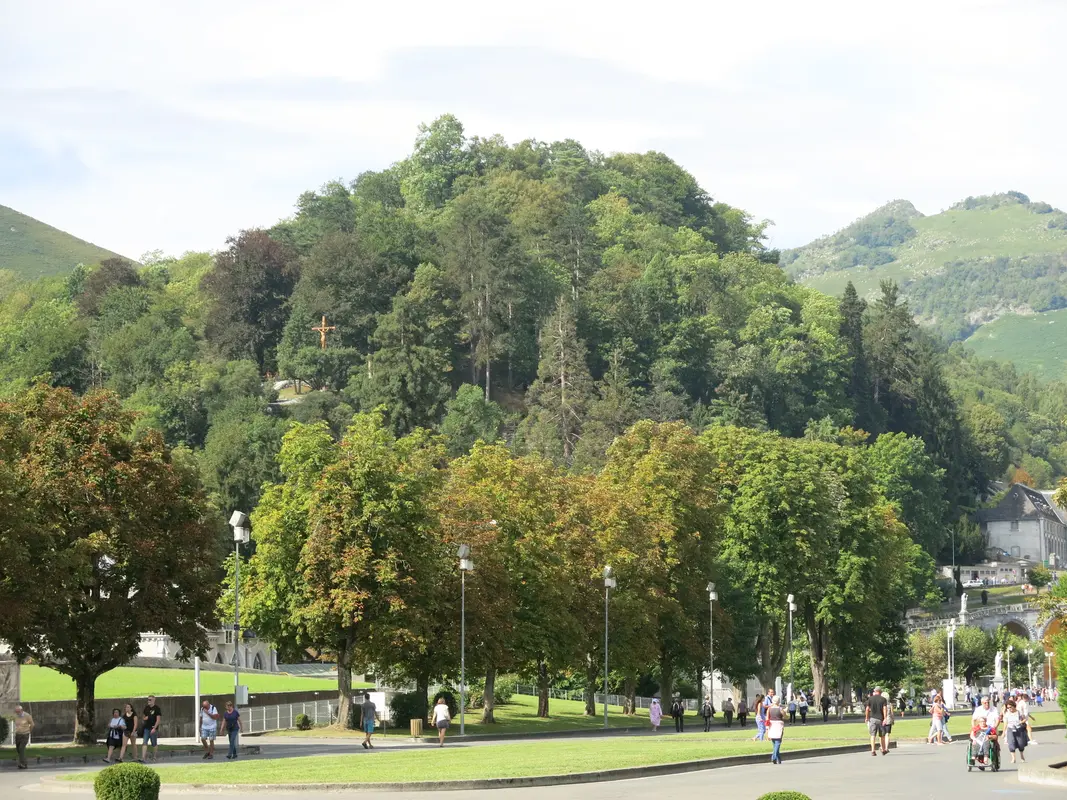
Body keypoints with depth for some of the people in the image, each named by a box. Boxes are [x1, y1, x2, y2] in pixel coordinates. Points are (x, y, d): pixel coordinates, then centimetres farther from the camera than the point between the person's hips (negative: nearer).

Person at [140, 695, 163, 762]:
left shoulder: (157, 708, -7)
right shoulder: (146, 707, 10)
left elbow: (158, 719, -12)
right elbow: (143, 716, 24)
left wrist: (154, 728, -21)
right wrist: (144, 718, -1)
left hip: (153, 729, -4)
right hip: (146, 728, 4)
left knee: (154, 744, 8)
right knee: (144, 743, -7)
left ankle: (154, 756, 23)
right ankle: (143, 758, -13)